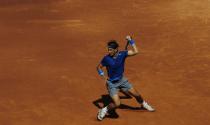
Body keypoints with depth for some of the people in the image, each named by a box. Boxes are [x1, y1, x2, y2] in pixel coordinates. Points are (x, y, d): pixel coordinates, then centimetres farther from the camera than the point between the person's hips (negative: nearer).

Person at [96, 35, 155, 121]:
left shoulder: (122, 54, -14)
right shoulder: (106, 58, -20)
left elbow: (135, 52, -17)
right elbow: (99, 67, -4)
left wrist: (130, 40, -20)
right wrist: (103, 75, -19)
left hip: (122, 80, 4)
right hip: (112, 83, -4)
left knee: (136, 95, 12)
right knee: (117, 104, -16)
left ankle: (143, 104, 44)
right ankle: (104, 110, 10)